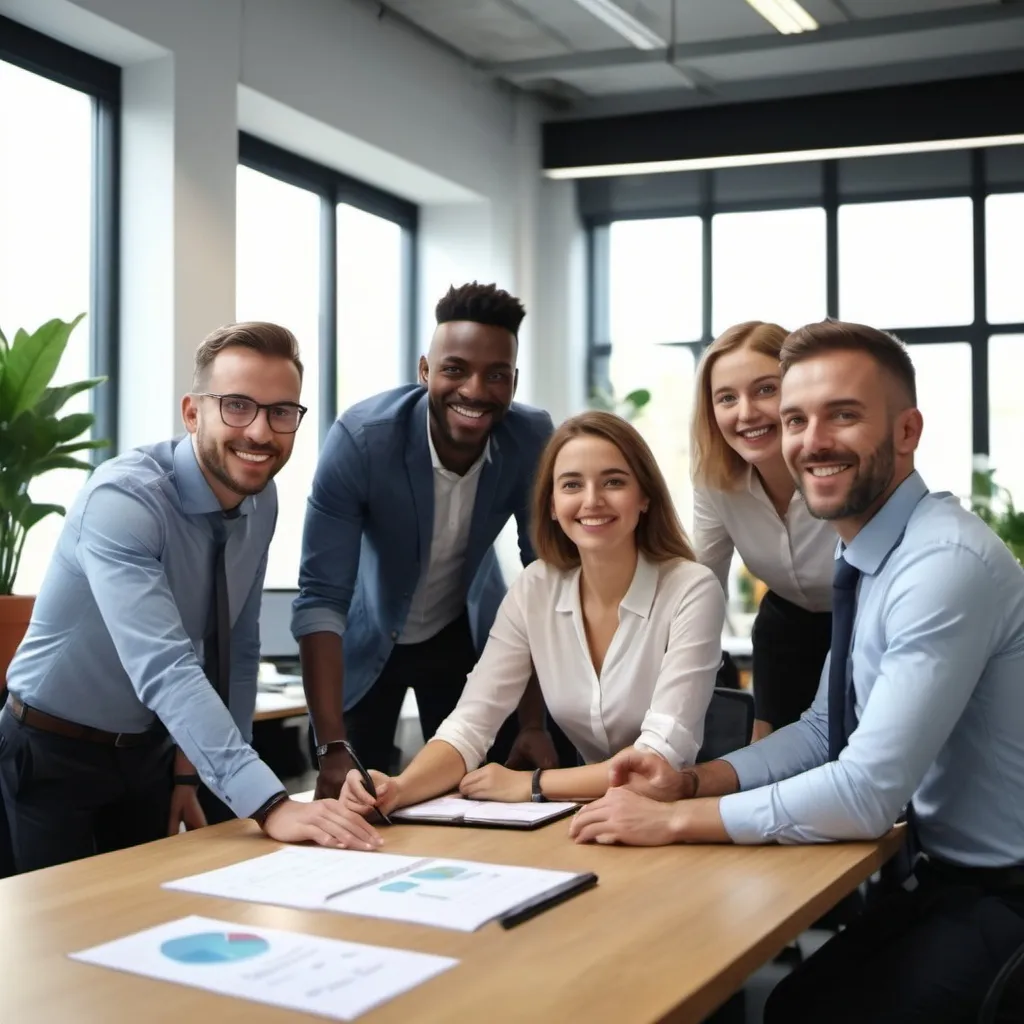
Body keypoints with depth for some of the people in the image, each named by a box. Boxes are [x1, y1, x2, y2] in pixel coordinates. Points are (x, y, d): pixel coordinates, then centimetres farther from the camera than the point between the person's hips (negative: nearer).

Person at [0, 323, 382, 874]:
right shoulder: (122, 500, -29)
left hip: (150, 749, 6)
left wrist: (191, 771, -3)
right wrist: (270, 805, -48)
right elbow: (165, 670, -41)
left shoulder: (261, 502, -6)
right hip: (56, 752, -6)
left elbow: (237, 649, 3)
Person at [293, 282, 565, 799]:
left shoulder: (533, 440, -22)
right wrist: (332, 748, -39)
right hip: (366, 637, -2)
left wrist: (534, 722, -18)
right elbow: (321, 597, -31)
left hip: (467, 634, 2)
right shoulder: (360, 438, -31)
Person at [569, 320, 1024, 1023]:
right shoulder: (868, 558, 6)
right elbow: (825, 731, 14)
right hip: (945, 878, 8)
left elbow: (869, 792, -27)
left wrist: (674, 820, -21)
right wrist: (692, 781, -2)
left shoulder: (949, 562, -24)